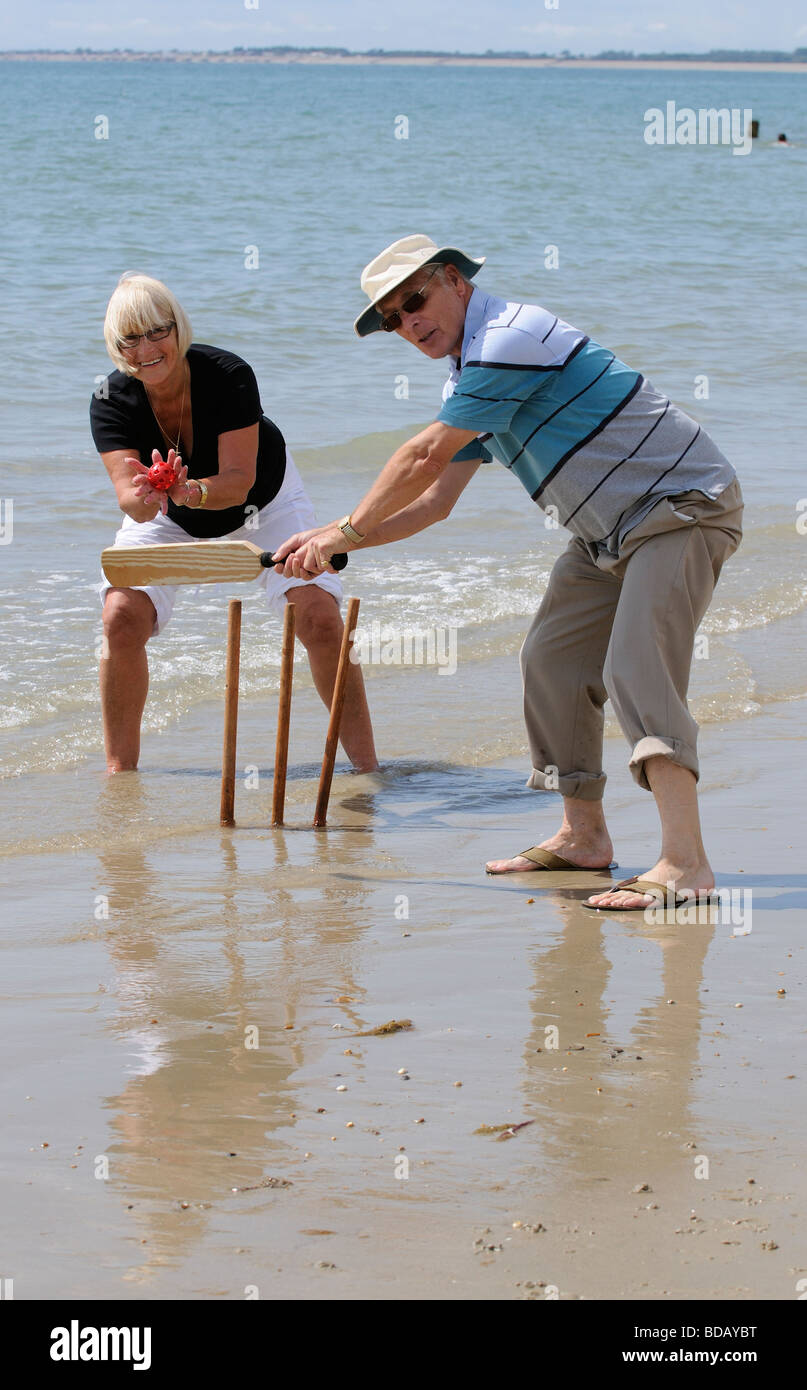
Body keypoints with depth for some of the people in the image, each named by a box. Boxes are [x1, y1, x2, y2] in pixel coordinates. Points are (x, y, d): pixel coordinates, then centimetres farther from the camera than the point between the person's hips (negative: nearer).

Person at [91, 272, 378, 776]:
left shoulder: (229, 376, -33)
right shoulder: (111, 403, -27)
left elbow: (239, 484, -36)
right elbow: (132, 503, -37)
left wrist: (192, 491, -57)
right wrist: (143, 497, -61)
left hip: (264, 502, -2)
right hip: (171, 520, 2)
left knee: (319, 615, -18)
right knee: (122, 616, -19)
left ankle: (365, 764, -5)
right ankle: (120, 771, -5)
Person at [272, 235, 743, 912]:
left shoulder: (510, 336, -19)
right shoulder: (471, 373, 14)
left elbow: (424, 458, -17)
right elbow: (434, 500, 18)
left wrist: (349, 529, -5)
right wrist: (331, 541, 10)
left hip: (683, 505, -11)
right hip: (611, 530, 11)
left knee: (637, 668, -23)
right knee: (553, 659, 10)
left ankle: (685, 863, -32)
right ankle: (584, 835, 20)